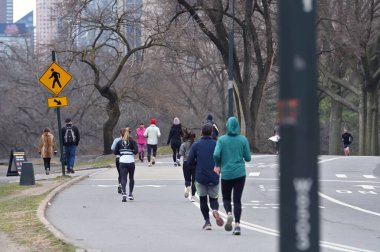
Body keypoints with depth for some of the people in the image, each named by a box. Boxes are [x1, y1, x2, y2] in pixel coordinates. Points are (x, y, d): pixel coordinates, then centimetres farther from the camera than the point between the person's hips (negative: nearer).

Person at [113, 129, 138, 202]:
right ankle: (130, 195, 23)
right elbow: (136, 151, -12)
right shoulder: (132, 142, 1)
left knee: (123, 179, -5)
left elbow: (115, 152, 4)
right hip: (131, 161, 0)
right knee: (131, 178, 18)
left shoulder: (119, 142, 6)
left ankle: (124, 193, -27)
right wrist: (132, 153, 10)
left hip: (122, 161, 0)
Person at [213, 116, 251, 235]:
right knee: (237, 200, 3)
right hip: (240, 173, 1)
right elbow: (248, 158, -1)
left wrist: (218, 165, 4)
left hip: (226, 173, -1)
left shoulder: (222, 139, -4)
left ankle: (229, 213, -14)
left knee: (226, 198, 15)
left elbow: (216, 154, -15)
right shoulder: (243, 140, -1)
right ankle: (237, 225, -9)